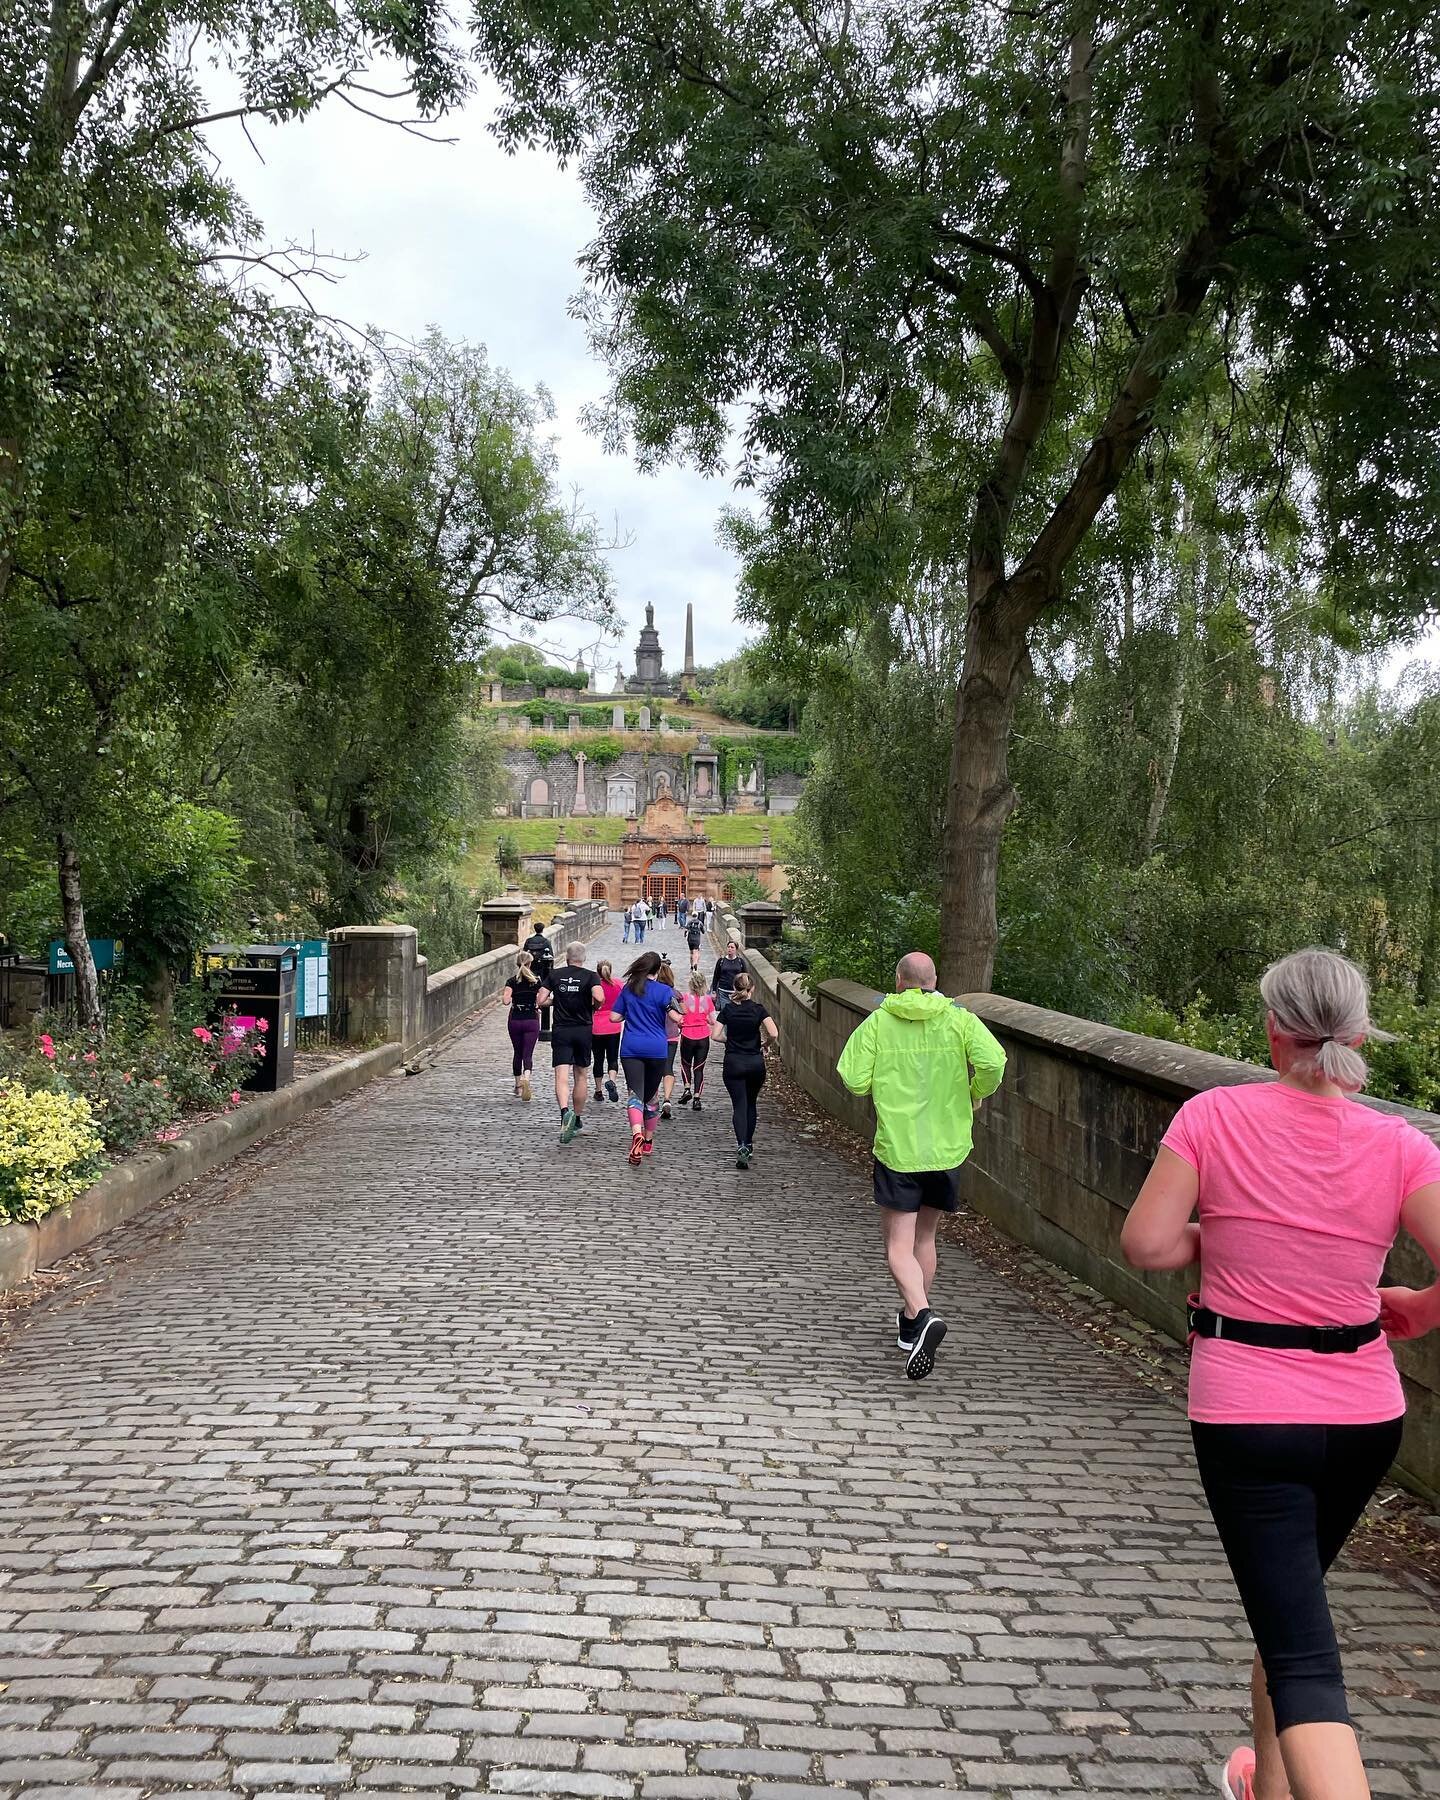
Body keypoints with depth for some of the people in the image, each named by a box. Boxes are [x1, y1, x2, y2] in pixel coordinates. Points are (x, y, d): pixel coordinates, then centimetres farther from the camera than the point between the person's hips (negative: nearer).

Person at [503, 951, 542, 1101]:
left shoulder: (512, 981, -3)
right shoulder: (536, 981, -2)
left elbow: (506, 1001, -15)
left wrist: (512, 1000, 7)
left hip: (515, 1020, 1)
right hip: (532, 1021, -1)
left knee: (517, 1053, 16)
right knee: (528, 1054, -2)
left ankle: (518, 1086, 24)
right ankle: (526, 1078, -31)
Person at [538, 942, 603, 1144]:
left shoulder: (556, 975, 3)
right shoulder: (590, 976, -3)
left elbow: (541, 1000, -1)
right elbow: (599, 997, -21)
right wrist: (592, 1006, 0)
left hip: (561, 1031, 0)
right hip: (584, 1031, 0)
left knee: (562, 1077, -9)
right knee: (581, 1076, 15)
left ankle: (565, 1112, -35)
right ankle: (577, 1120, 26)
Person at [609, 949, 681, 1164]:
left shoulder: (628, 989, 7)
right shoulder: (663, 990, -4)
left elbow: (615, 1017, 10)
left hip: (631, 1048, 1)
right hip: (657, 1049, -1)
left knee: (635, 1094, -8)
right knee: (651, 1095, 16)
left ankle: (637, 1134, -35)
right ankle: (648, 1142, 28)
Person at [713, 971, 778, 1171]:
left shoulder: (727, 1009, -2)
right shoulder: (758, 1009, -5)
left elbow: (716, 1035, -8)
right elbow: (773, 1034, -16)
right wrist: (764, 1044, 4)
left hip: (733, 1063, -1)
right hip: (755, 1063, 1)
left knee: (739, 1105, -2)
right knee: (751, 1104, 20)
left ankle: (742, 1146, -20)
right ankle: (749, 1144, 28)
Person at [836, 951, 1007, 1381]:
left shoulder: (877, 1023, -4)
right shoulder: (959, 1020, -1)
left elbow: (854, 1082, -8)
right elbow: (993, 1062, -15)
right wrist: (976, 1094, 4)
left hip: (897, 1147, -3)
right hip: (947, 1146, 3)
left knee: (899, 1245, -1)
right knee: (925, 1237, 19)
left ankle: (922, 1316, -24)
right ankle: (911, 1321, 31)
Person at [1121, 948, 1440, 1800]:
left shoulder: (1215, 1116, -13)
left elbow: (1147, 1243, -14)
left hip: (1245, 1416, -4)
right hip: (1364, 1416, 4)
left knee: (1304, 1656, -2)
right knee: (1293, 1602, 28)